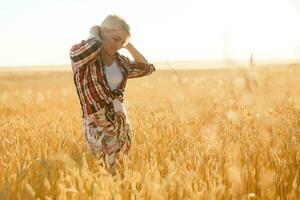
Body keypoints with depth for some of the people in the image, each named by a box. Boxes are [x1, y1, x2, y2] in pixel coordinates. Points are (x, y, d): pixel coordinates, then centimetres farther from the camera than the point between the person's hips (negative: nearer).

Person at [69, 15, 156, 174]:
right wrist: (93, 33, -11)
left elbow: (147, 68, 22)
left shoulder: (119, 60, 10)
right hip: (98, 126, -6)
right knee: (108, 174, -11)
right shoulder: (81, 51, -9)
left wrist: (129, 45, 12)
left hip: (122, 123, 7)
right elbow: (93, 47, -33)